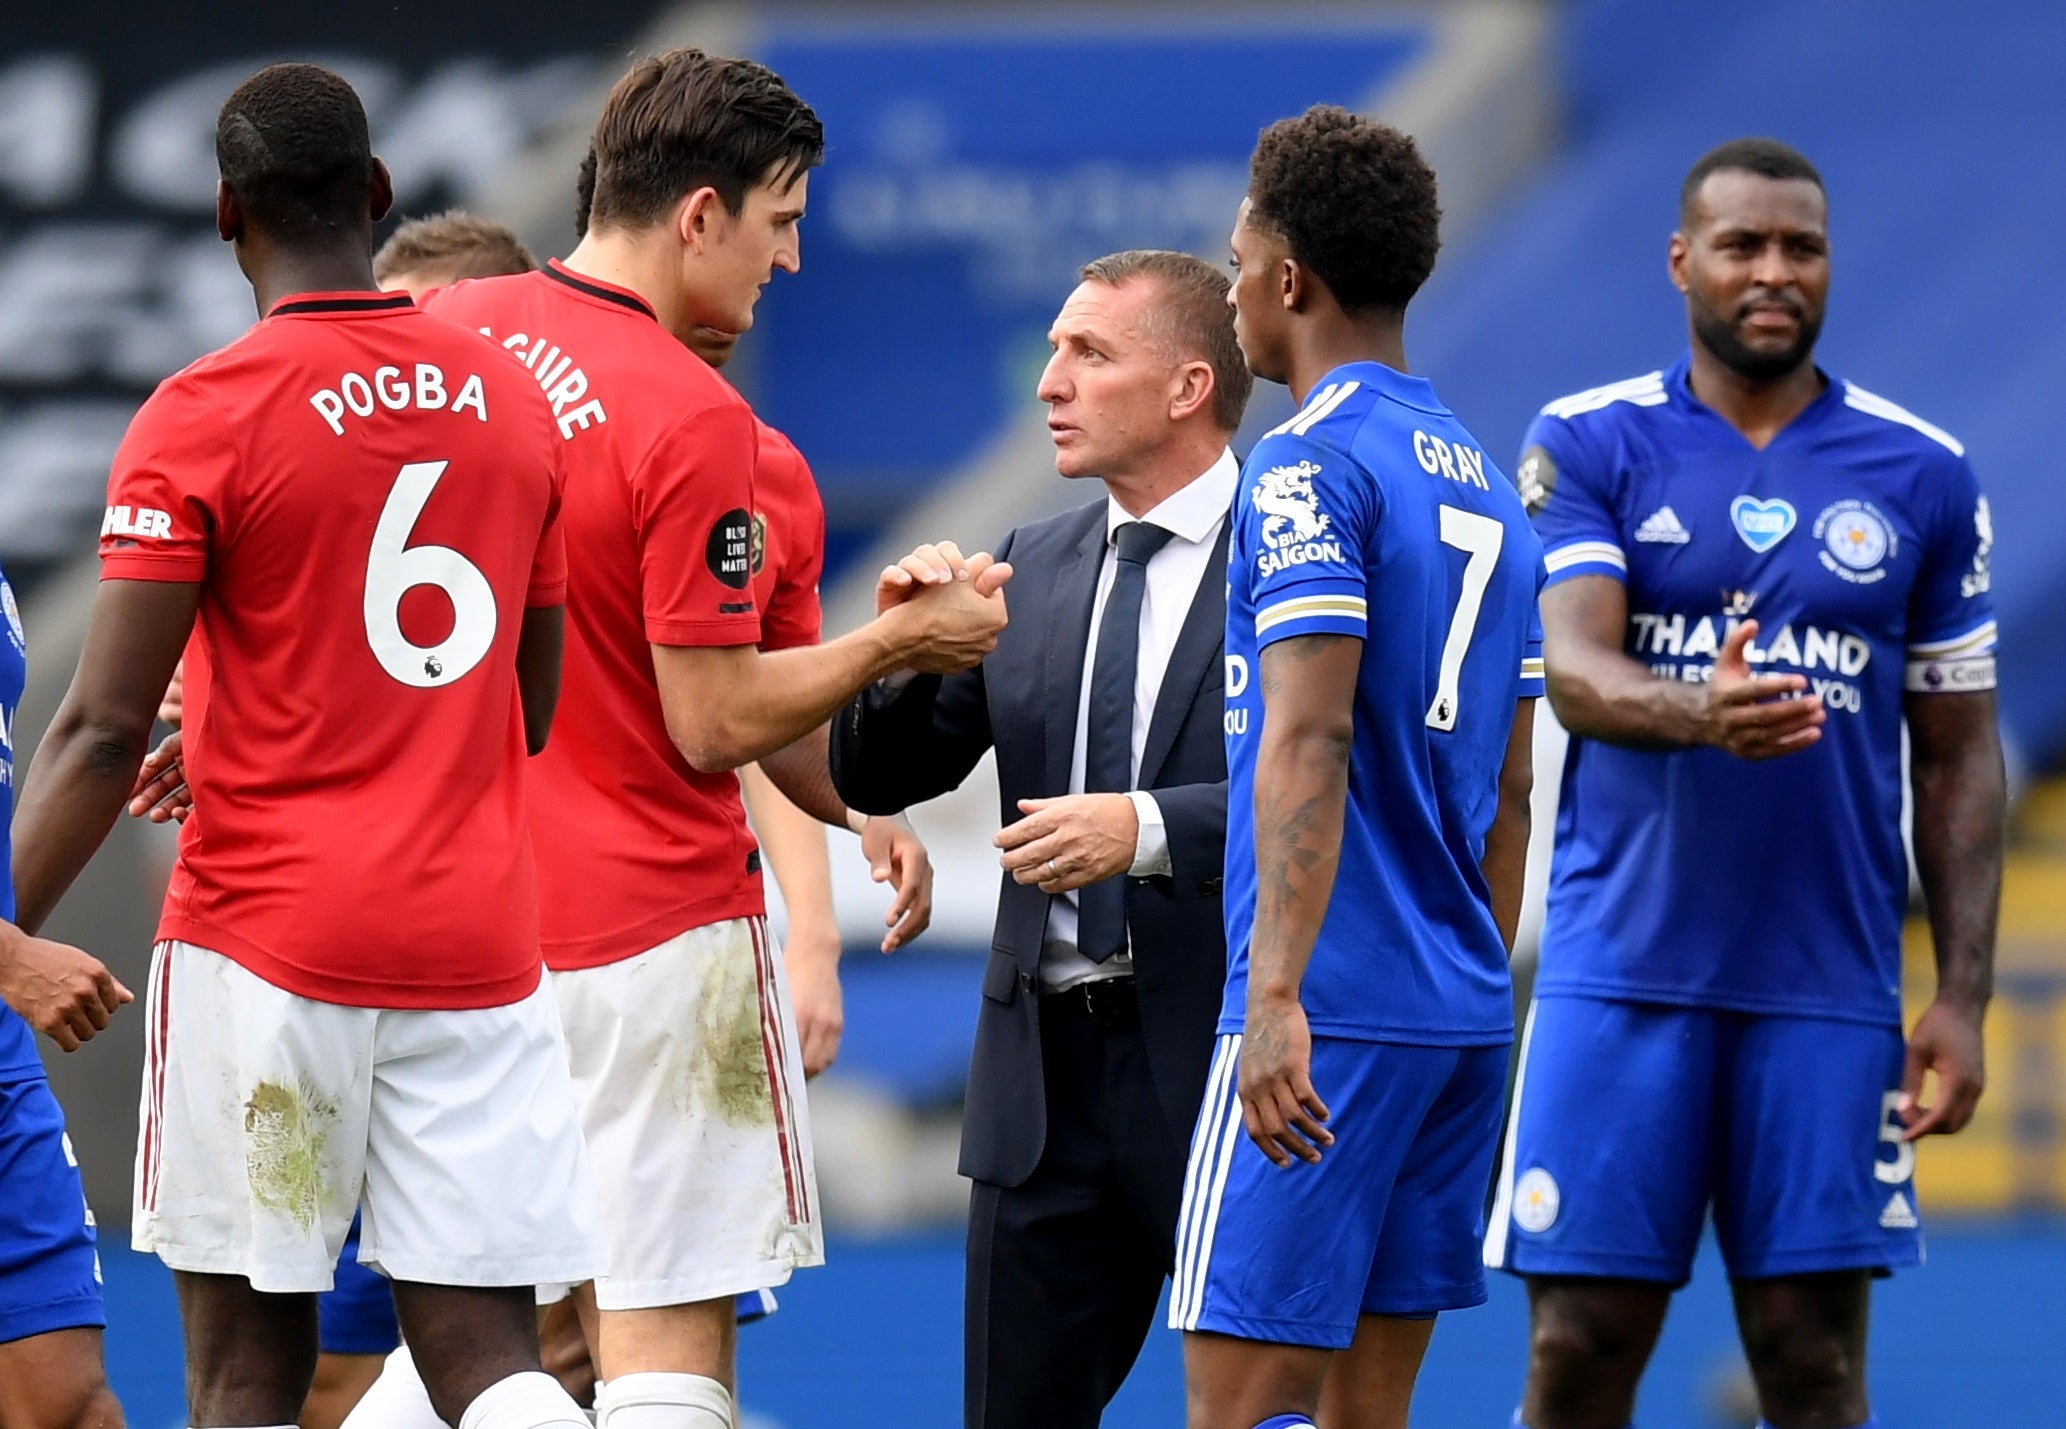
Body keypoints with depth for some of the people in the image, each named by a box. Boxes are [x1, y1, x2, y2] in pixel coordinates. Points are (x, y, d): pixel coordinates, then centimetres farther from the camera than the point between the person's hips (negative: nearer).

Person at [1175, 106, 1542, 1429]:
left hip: (1334, 1014, -8)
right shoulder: (1486, 485, 17)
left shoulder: (1311, 466, -9)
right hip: (1461, 1014, 8)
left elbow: (1309, 742, -20)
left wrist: (1276, 999, -26)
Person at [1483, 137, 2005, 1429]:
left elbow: (1959, 756, 10)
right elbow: (1574, 671, -11)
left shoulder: (1923, 477, 8)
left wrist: (1963, 1000, 1)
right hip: (1623, 973, -1)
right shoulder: (1590, 446, 3)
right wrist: (1699, 713, -34)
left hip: (1831, 986, 1)